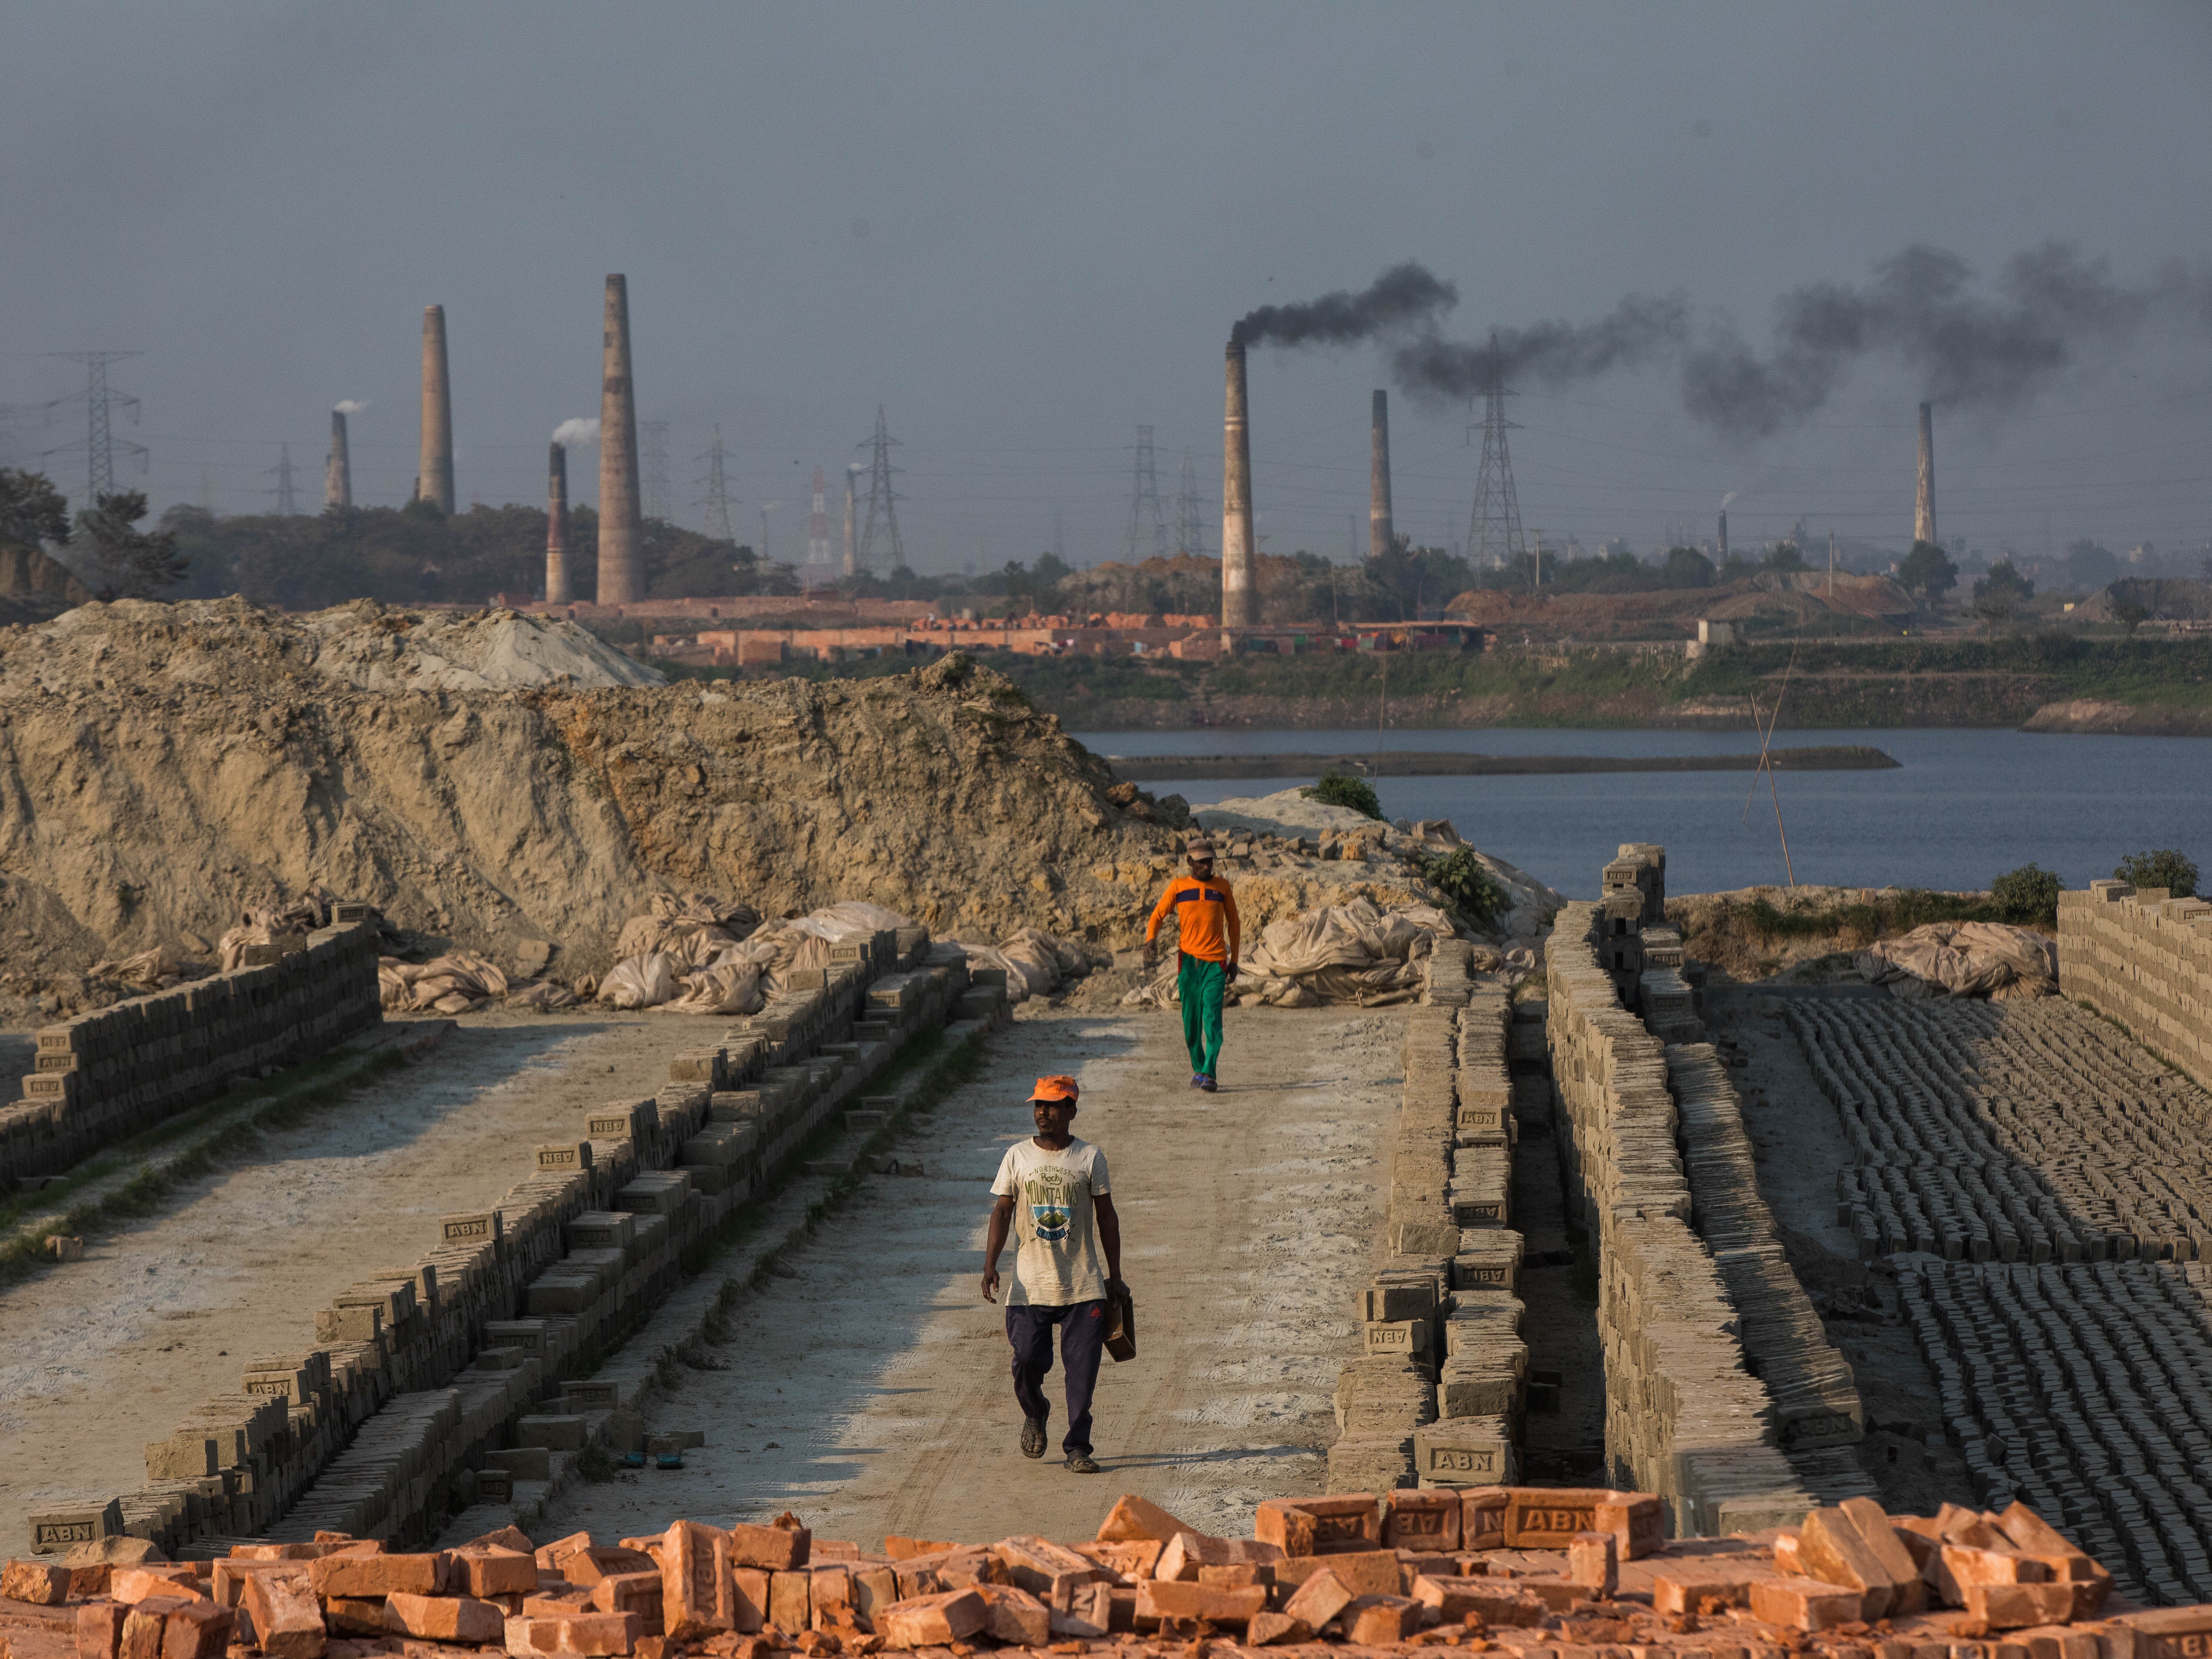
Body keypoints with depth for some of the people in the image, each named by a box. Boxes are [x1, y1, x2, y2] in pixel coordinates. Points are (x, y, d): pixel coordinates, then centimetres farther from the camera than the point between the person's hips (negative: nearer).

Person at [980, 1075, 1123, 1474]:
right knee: (1028, 1359, -5)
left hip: (1083, 1286, 0)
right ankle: (1035, 1415, 26)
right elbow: (1002, 1212, 4)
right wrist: (990, 1264, -8)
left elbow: (1106, 1216, 7)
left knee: (1082, 1367, -4)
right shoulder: (1017, 1157, 4)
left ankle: (1077, 1447, 6)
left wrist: (1114, 1276, 7)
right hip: (1030, 1285, 0)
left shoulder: (1089, 1157, 2)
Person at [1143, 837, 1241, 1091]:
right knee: (1191, 1020, 4)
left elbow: (1233, 924, 16)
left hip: (1216, 962, -1)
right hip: (1188, 961, 1)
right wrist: (1151, 939, -17)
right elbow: (1157, 916, 4)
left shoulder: (1222, 887, 8)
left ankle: (1209, 1074, -18)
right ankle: (1198, 1069, 19)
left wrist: (1234, 960, 13)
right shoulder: (1179, 887, 6)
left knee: (1212, 1017, -13)